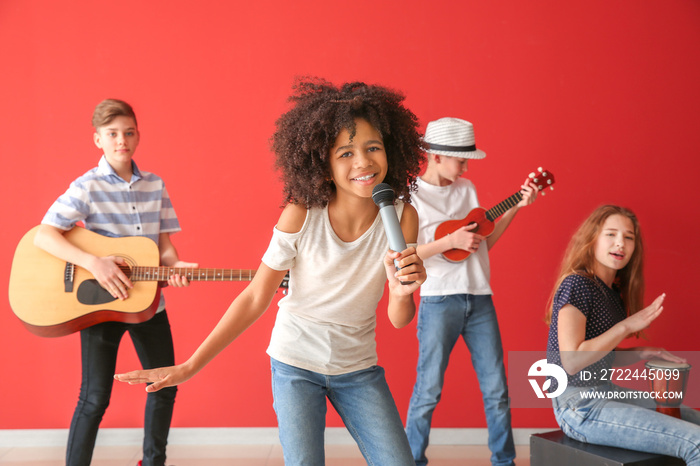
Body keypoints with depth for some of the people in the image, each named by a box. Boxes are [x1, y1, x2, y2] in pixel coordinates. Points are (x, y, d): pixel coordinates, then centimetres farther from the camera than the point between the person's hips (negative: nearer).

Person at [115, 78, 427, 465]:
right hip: (296, 363, -2)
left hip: (358, 368, 3)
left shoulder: (401, 217, -13)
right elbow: (255, 299, -11)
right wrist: (190, 367, -13)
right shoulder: (301, 216, -19)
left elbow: (399, 319, -9)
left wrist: (402, 292, -33)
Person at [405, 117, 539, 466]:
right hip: (439, 301, -5)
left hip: (479, 298, 6)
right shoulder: (411, 196, -5)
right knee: (428, 390, -2)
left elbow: (484, 243, 17)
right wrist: (450, 241, -19)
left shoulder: (467, 188, 14)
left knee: (496, 388, 7)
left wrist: (516, 206, 10)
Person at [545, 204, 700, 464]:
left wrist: (643, 353, 3)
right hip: (579, 406, -10)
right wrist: (627, 326, -18)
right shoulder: (576, 284, -15)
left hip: (606, 393, 10)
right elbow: (572, 362, -23)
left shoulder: (613, 292, 12)